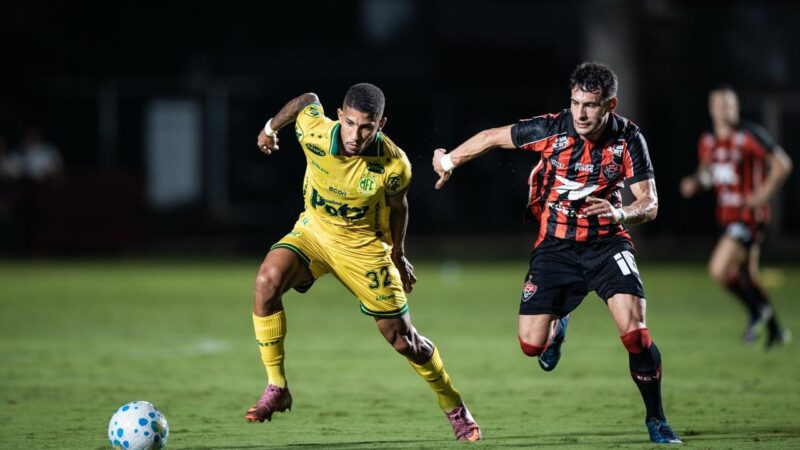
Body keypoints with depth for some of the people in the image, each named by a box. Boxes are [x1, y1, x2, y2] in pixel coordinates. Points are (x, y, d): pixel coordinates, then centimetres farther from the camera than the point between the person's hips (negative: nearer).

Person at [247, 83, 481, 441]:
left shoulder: (394, 165, -25)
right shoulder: (315, 133, -26)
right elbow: (307, 100, -1)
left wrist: (398, 255, 12)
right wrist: (271, 127, 17)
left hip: (364, 246, -1)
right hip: (313, 232, 1)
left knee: (403, 339, 3)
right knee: (268, 280, -30)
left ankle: (455, 409, 29)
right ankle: (276, 388, -19)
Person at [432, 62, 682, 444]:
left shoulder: (628, 138, -14)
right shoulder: (551, 129, -15)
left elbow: (650, 204, -13)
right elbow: (494, 137, 2)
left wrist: (619, 213, -34)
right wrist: (449, 160, 13)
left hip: (606, 242, -1)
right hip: (555, 244, 1)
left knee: (634, 329, -21)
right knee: (531, 344, -3)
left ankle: (656, 420, -2)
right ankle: (558, 328, 37)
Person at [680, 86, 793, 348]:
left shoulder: (750, 135, -13)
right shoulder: (707, 142, 7)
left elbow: (783, 164, -11)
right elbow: (706, 173, 22)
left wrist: (763, 194, -16)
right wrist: (694, 184, 1)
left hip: (748, 215, -7)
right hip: (727, 216, 7)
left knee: (719, 270, -19)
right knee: (747, 277, 15)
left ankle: (756, 310, 4)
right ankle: (775, 330, 31)